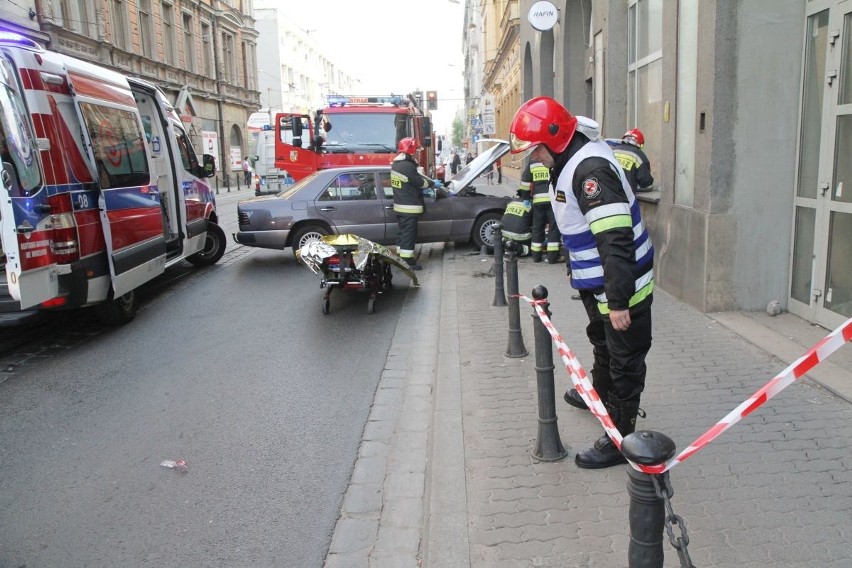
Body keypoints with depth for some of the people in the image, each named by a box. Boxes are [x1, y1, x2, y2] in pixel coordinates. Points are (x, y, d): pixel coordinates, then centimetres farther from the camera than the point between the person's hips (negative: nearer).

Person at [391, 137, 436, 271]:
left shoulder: (396, 164, 10)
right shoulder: (408, 167, -22)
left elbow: (417, 176, 16)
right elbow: (420, 182, -13)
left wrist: (430, 181, 12)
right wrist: (433, 183, 4)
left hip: (399, 205, 10)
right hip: (409, 207, -10)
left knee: (403, 232, 17)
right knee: (409, 234, -5)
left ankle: (400, 257, 24)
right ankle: (407, 262, -3)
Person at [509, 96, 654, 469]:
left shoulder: (590, 169, -28)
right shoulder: (569, 162, 6)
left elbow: (615, 240, -33)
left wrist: (618, 301, -33)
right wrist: (576, 271, 27)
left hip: (621, 286, -11)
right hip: (596, 283, 11)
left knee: (625, 361, 2)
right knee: (603, 345, 30)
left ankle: (620, 438, 14)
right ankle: (600, 394, 53)